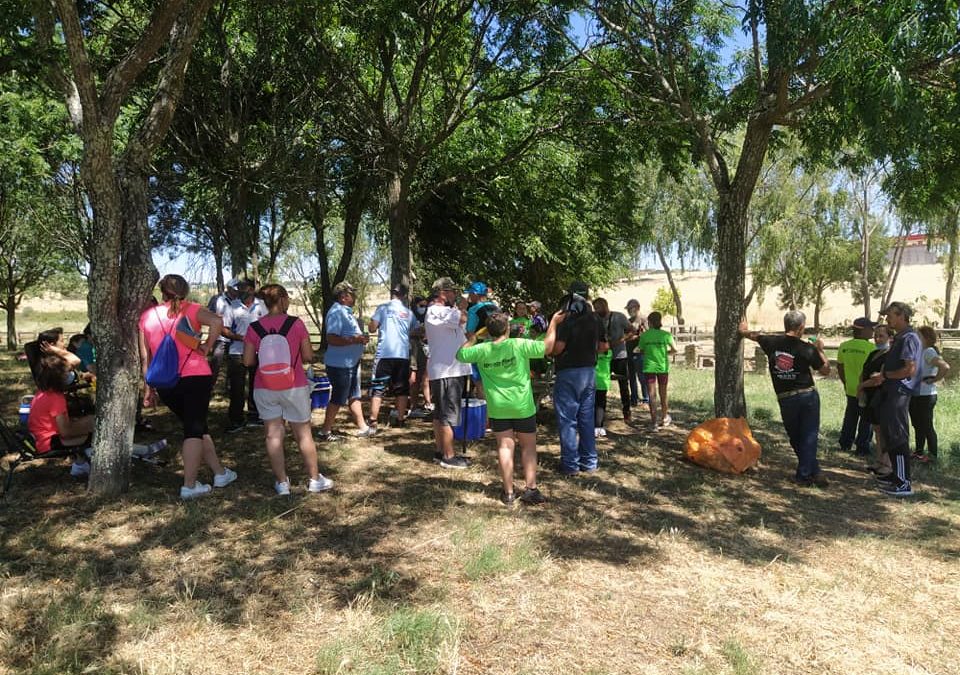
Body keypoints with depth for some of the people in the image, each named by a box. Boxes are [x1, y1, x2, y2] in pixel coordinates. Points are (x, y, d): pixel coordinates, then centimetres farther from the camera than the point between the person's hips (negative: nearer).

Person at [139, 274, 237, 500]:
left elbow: (145, 357, 8)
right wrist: (207, 346, -8)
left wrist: (149, 389, 13)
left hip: (165, 383, 4)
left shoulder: (146, 316, 9)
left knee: (196, 426, 17)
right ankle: (189, 486, 3)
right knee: (195, 429, 4)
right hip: (195, 377, -4)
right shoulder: (189, 310, -1)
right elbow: (216, 322, -22)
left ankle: (220, 472, 26)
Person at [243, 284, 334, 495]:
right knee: (303, 433, 10)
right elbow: (308, 356, -6)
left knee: (273, 434, 8)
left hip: (265, 389, 2)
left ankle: (282, 482, 13)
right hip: (294, 387, -1)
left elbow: (248, 361, -1)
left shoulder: (254, 328, -4)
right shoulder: (296, 324, -9)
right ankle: (314, 479, 20)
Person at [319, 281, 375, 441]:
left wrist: (361, 338, 8)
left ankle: (362, 427, 27)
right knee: (338, 399, 0)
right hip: (340, 364, -10)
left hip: (351, 362, 10)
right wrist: (356, 340, -27)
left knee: (354, 396, 17)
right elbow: (332, 339, -29)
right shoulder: (336, 312, -19)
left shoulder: (346, 311, 13)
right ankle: (325, 432, 12)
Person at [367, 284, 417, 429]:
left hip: (385, 353, -2)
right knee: (401, 389, 11)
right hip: (403, 354, 2)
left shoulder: (383, 307, -1)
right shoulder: (408, 312, 9)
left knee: (378, 388, 3)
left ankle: (373, 421, 0)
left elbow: (372, 328, -5)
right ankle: (400, 420, 13)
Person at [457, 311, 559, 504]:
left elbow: (460, 355, 8)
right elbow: (547, 345, -8)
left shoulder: (482, 350, -6)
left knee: (505, 446, 8)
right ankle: (530, 488, 11)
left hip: (498, 408, 2)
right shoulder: (519, 345, -13)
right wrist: (553, 323, 5)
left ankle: (508, 492, 9)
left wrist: (470, 340, 25)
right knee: (528, 446, 12)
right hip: (522, 406, -2)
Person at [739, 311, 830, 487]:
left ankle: (814, 472, 19)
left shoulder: (772, 342, -2)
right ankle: (804, 475, 6)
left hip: (786, 399, 2)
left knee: (795, 438, 15)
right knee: (809, 436, 6)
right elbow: (825, 371, 1)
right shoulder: (807, 348, -9)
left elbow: (752, 335, 19)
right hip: (808, 395, -2)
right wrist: (820, 349, 12)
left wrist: (744, 330, 41)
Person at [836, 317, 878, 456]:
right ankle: (862, 448, 13)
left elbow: (839, 366, 8)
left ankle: (845, 444, 24)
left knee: (850, 417, 18)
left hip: (851, 389, 5)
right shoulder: (870, 347, -17)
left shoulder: (844, 346, -1)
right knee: (866, 420, 8)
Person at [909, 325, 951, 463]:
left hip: (925, 396, -8)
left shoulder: (929, 352, -16)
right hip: (914, 395, 8)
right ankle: (919, 452, 28)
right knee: (917, 425, 17)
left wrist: (933, 380, -20)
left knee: (927, 426, 2)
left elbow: (945, 367, -31)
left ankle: (932, 454, 14)